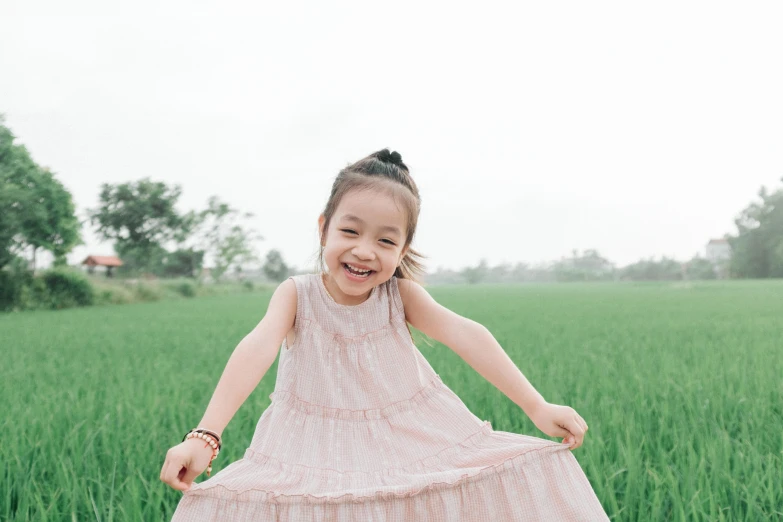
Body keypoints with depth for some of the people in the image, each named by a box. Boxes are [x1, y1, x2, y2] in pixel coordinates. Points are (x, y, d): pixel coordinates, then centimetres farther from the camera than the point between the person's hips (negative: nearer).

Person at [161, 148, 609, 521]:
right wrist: (205, 436, -38)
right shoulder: (297, 295, -8)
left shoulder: (399, 294, -4)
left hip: (414, 441, 2)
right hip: (317, 453, -2)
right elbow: (257, 350, -24)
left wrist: (538, 407, -24)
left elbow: (466, 336, -15)